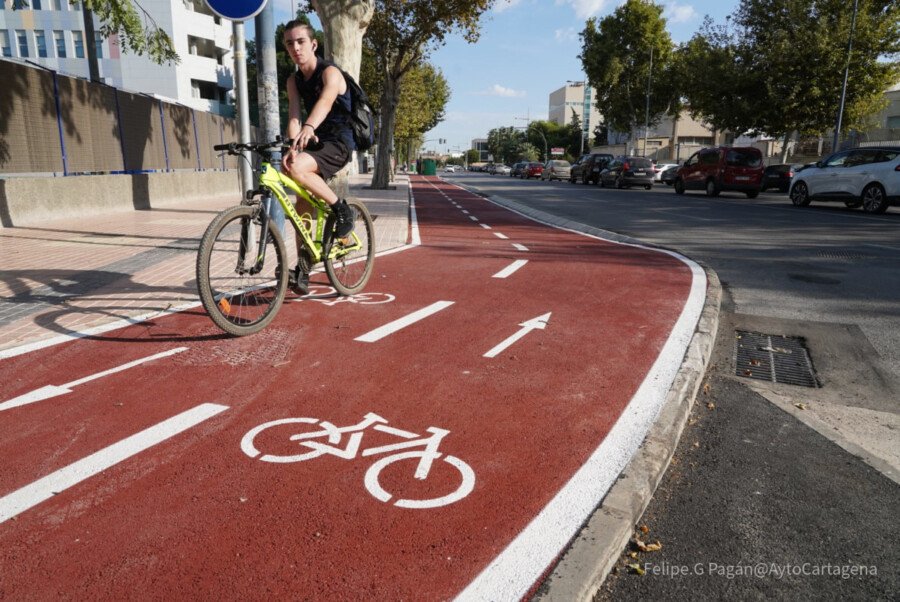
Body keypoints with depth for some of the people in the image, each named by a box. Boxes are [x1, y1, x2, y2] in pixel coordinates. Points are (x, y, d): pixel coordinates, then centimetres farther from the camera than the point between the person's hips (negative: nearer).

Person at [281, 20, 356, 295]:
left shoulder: (330, 73, -12)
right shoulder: (294, 81, 8)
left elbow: (325, 101, -34)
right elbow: (293, 115, -7)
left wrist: (309, 127, -55)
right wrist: (293, 144, -30)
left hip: (339, 143, -7)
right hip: (314, 143, 7)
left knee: (295, 167, -33)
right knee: (303, 205, 3)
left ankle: (341, 207, -15)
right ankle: (303, 269, 11)